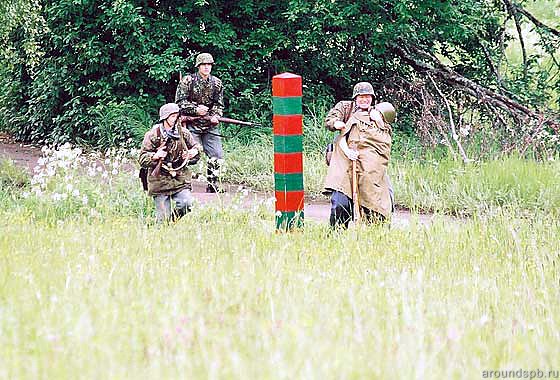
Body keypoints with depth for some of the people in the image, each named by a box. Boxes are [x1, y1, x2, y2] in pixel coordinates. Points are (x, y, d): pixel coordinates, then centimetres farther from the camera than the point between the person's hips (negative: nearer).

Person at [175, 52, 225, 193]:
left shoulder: (216, 83, 9)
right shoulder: (188, 81, -4)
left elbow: (219, 104, 13)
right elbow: (179, 102, -5)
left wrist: (216, 116, -7)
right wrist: (196, 109, -16)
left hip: (210, 125, 4)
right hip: (191, 124, -4)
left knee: (217, 156, -1)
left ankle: (212, 184, 11)